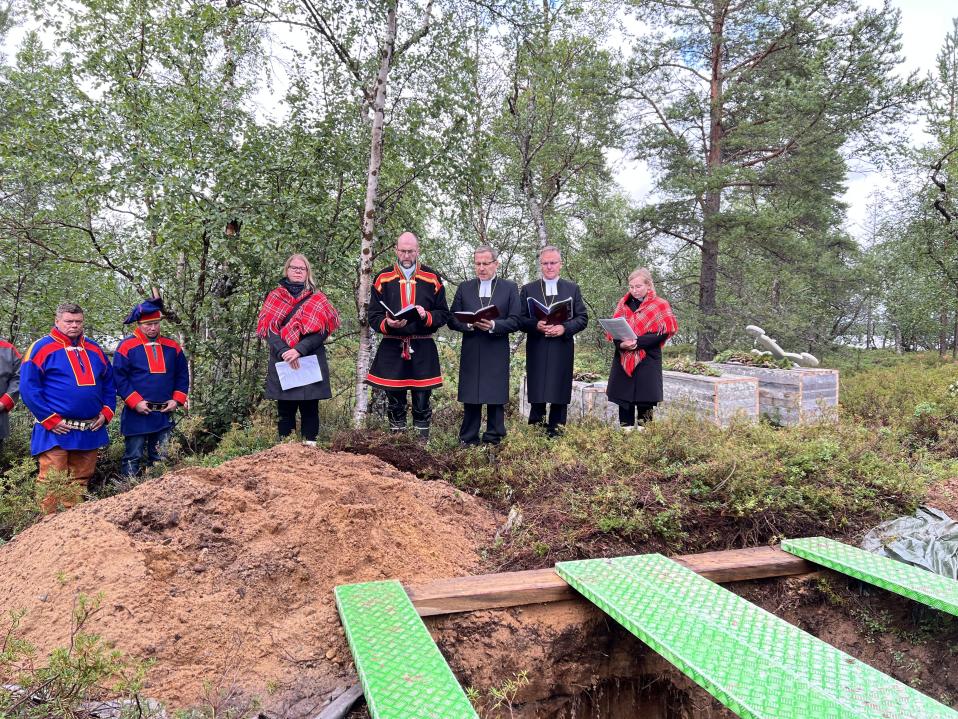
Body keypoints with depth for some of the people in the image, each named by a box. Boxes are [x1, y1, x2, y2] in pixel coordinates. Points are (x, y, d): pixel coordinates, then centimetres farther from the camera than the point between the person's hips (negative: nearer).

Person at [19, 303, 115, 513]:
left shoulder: (94, 350, 14)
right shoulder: (41, 348, -2)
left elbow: (108, 383, 21)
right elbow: (28, 387, -7)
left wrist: (106, 412, 6)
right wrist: (50, 420, -12)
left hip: (90, 430, 5)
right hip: (56, 430, -5)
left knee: (80, 481, 12)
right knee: (51, 484, -6)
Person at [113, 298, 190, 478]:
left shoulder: (172, 347, 8)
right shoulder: (127, 346, -5)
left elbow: (182, 375, 14)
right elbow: (119, 377, -8)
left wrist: (177, 399, 1)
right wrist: (135, 402, -15)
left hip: (164, 414, 4)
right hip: (137, 414, -4)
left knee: (160, 458, 12)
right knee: (133, 457, 2)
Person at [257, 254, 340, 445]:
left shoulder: (318, 298, 7)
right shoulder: (274, 297, 10)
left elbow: (322, 330, -4)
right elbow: (268, 329, 0)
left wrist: (299, 350, -17)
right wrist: (283, 351, -16)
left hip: (311, 361, -1)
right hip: (282, 362, 1)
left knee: (310, 407, 0)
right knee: (285, 409, 2)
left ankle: (310, 445, 7)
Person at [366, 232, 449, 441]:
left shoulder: (432, 278, 6)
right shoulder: (383, 279, 6)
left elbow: (443, 314, 5)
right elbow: (373, 316, 5)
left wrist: (426, 316, -15)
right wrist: (387, 324, -16)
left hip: (423, 349, 0)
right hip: (391, 348, 1)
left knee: (422, 401, 3)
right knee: (394, 402, 7)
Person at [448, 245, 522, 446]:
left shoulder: (510, 288, 6)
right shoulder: (464, 288, 11)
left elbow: (515, 322, -1)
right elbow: (452, 320, 8)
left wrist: (493, 325, -17)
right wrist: (470, 324, -12)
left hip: (497, 354, -1)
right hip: (471, 353, 1)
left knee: (496, 398, 2)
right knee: (470, 399, 4)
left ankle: (493, 440, 11)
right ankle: (468, 441, 13)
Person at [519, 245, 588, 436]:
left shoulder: (573, 289, 11)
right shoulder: (528, 289, 10)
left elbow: (582, 318, 6)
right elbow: (520, 319, 5)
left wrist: (565, 328, -12)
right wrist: (536, 326, -15)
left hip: (563, 350, 0)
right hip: (536, 351, 0)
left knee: (560, 396, 2)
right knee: (536, 396, 1)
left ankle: (555, 432, 11)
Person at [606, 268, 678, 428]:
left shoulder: (660, 305, 0)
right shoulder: (623, 304, 12)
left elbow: (662, 333, -9)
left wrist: (638, 342, -20)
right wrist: (621, 344, -12)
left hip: (647, 362, -4)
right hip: (623, 361, 4)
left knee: (644, 407, -4)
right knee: (624, 405, 4)